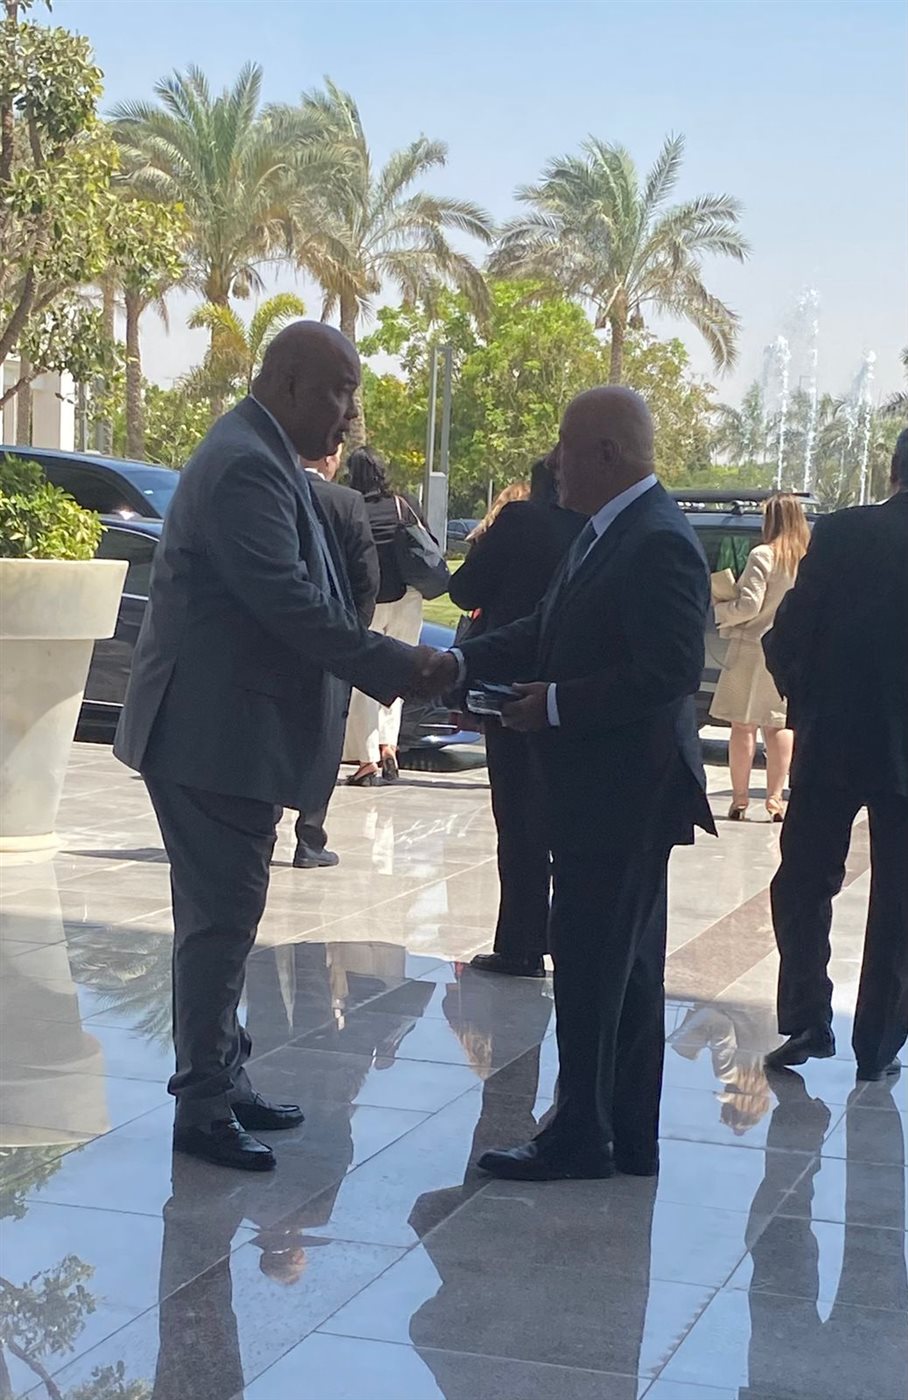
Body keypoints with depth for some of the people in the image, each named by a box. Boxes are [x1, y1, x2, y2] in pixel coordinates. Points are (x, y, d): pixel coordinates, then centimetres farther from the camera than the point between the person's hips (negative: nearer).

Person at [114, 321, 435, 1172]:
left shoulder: (261, 459, 14)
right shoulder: (246, 465, -19)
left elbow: (298, 594, 16)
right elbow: (288, 602, -25)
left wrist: (389, 665, 8)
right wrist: (397, 667, -19)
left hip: (233, 729, 11)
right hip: (215, 732, -11)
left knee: (224, 916, 16)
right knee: (220, 920, -4)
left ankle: (222, 1080, 26)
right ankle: (203, 1109, 5)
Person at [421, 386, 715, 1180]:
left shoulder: (658, 544, -19)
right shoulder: (609, 532, 11)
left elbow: (669, 673, -25)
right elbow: (551, 632, 14)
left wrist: (556, 704, -19)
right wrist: (466, 663, 1)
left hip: (621, 793, -10)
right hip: (610, 791, 10)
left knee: (591, 965, -1)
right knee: (624, 968, 15)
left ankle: (581, 1136, 9)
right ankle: (629, 1138, 24)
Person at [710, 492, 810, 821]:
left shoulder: (763, 556, -14)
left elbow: (748, 606, -17)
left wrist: (720, 612, -1)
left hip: (754, 646, -5)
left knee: (744, 724, 2)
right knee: (779, 724, 11)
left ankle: (740, 798, 3)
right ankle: (775, 797, 10)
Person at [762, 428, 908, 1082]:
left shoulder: (841, 534, -7)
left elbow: (787, 636, -7)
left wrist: (805, 704, 9)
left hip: (830, 741, 0)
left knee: (803, 883, 13)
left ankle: (808, 1021, 8)